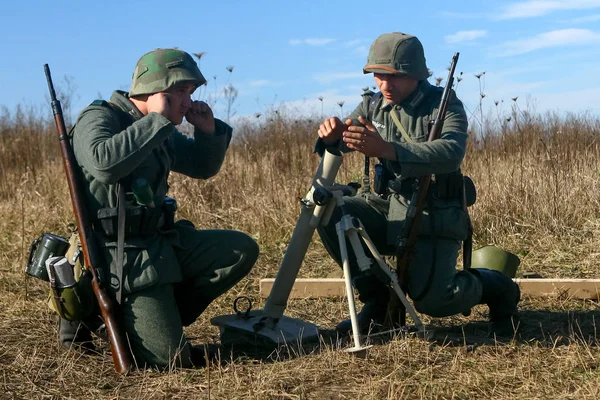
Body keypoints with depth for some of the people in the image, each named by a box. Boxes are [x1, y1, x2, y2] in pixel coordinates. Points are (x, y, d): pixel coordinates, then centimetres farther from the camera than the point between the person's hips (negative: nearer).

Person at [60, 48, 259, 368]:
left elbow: (203, 167, 23)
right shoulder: (99, 118, -12)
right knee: (173, 358, -13)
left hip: (162, 244, 9)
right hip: (122, 258, -8)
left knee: (242, 250, 2)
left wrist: (209, 130, 3)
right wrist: (158, 120, -26)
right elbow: (104, 163, -35)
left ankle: (160, 317, 7)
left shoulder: (160, 131, 12)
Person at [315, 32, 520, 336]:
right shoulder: (373, 105, 5)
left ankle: (496, 288, 13)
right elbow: (343, 141, -3)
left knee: (431, 300, -21)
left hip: (435, 216, -5)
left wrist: (387, 149, -46)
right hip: (389, 208, 5)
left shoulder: (444, 105, -12)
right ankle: (377, 300, -2)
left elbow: (451, 153, -31)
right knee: (330, 213, -18)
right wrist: (332, 135, -31)